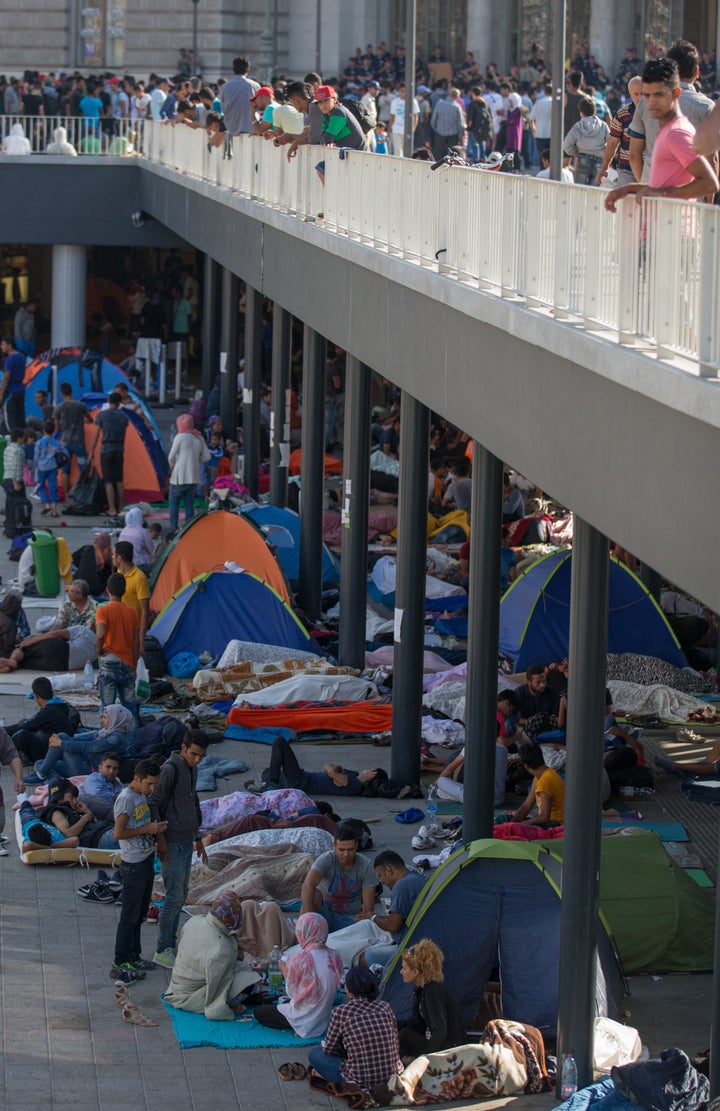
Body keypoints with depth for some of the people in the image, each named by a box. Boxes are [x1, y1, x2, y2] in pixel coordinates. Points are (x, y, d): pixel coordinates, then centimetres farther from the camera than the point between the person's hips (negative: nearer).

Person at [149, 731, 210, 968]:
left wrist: (198, 838, 24)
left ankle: (170, 944, 19)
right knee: (175, 896, -8)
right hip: (172, 844, -9)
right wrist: (160, 839, -20)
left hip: (186, 842, 9)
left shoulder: (192, 770, 13)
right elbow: (154, 804, -17)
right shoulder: (170, 769, -16)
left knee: (181, 895, 12)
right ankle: (162, 951, -3)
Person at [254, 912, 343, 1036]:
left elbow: (292, 992, -13)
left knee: (258, 1012, 16)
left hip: (304, 1020, -7)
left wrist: (284, 971, 5)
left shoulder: (299, 960, -26)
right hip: (325, 1015, 7)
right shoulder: (335, 956, -9)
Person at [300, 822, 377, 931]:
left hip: (350, 918, 1)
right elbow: (308, 885, -37)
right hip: (325, 913, -1)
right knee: (314, 893, -32)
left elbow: (368, 909, -12)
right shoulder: (326, 860, -17)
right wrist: (308, 917, -50)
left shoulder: (365, 866, -11)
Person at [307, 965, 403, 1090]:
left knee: (313, 1053, 16)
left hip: (360, 1083, -5)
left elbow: (329, 1050, 3)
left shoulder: (340, 1012, -9)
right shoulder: (385, 1007, 1)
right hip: (393, 1078, 5)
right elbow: (396, 1045, 10)